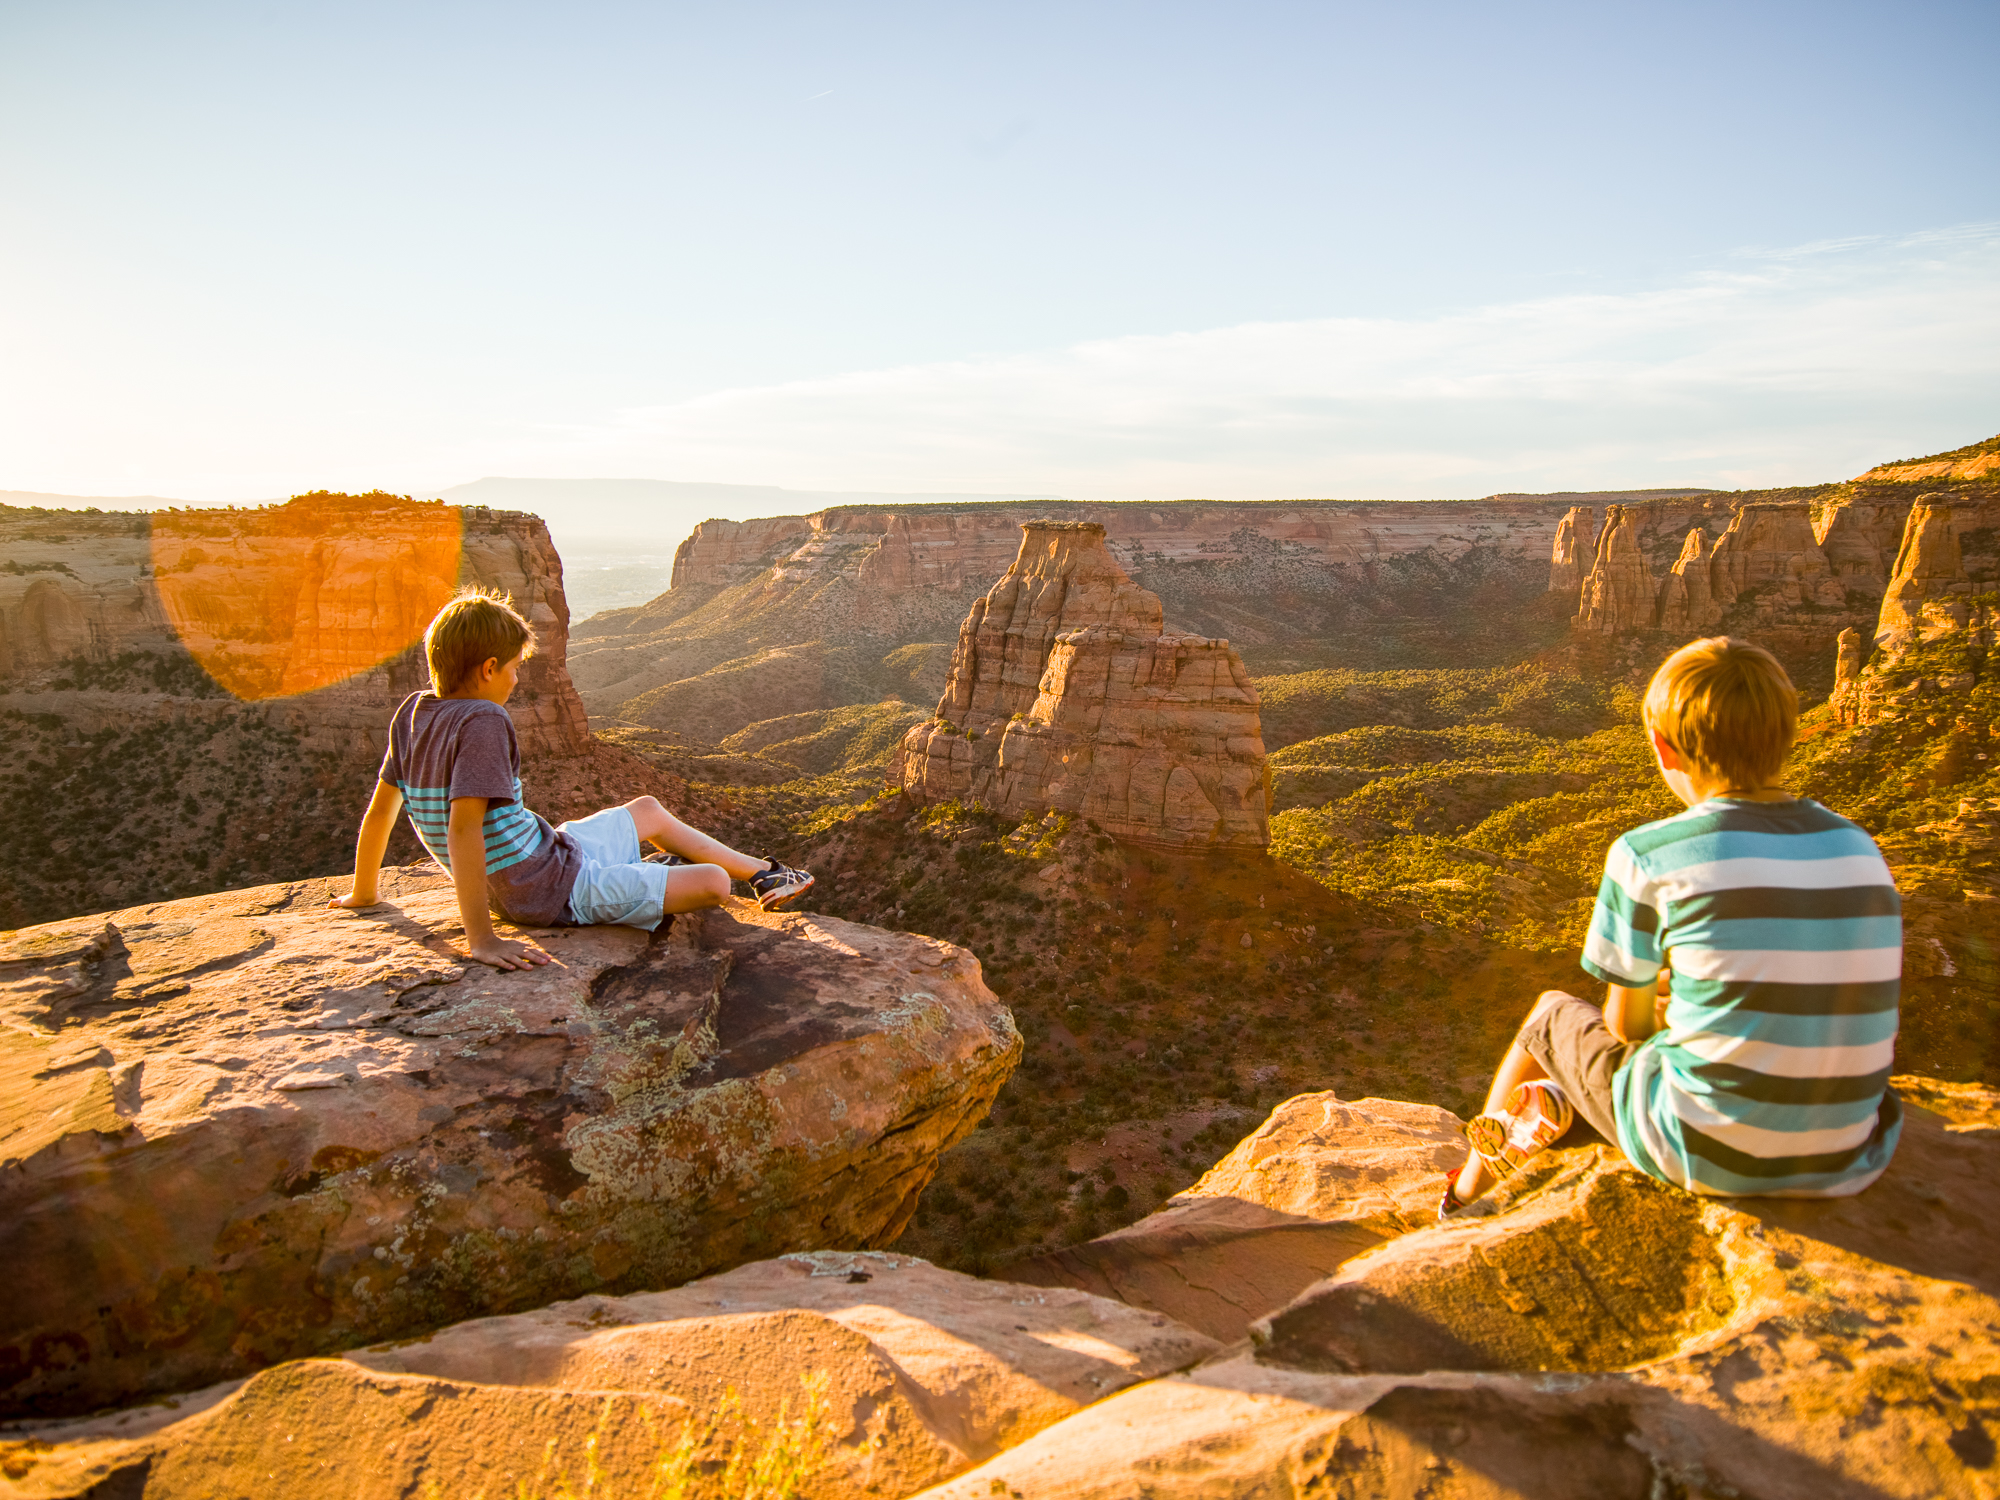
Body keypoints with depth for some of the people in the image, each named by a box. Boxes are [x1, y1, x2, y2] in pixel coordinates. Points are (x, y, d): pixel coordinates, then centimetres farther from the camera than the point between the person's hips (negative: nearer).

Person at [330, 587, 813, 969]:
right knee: (714, 883, -10)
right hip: (554, 891, -10)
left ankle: (764, 871, 36)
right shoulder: (482, 723, -26)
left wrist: (362, 895, 20)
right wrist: (481, 938, -35)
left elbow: (380, 808, 7)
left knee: (649, 810, 26)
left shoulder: (413, 713, 0)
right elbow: (462, 829, -35)